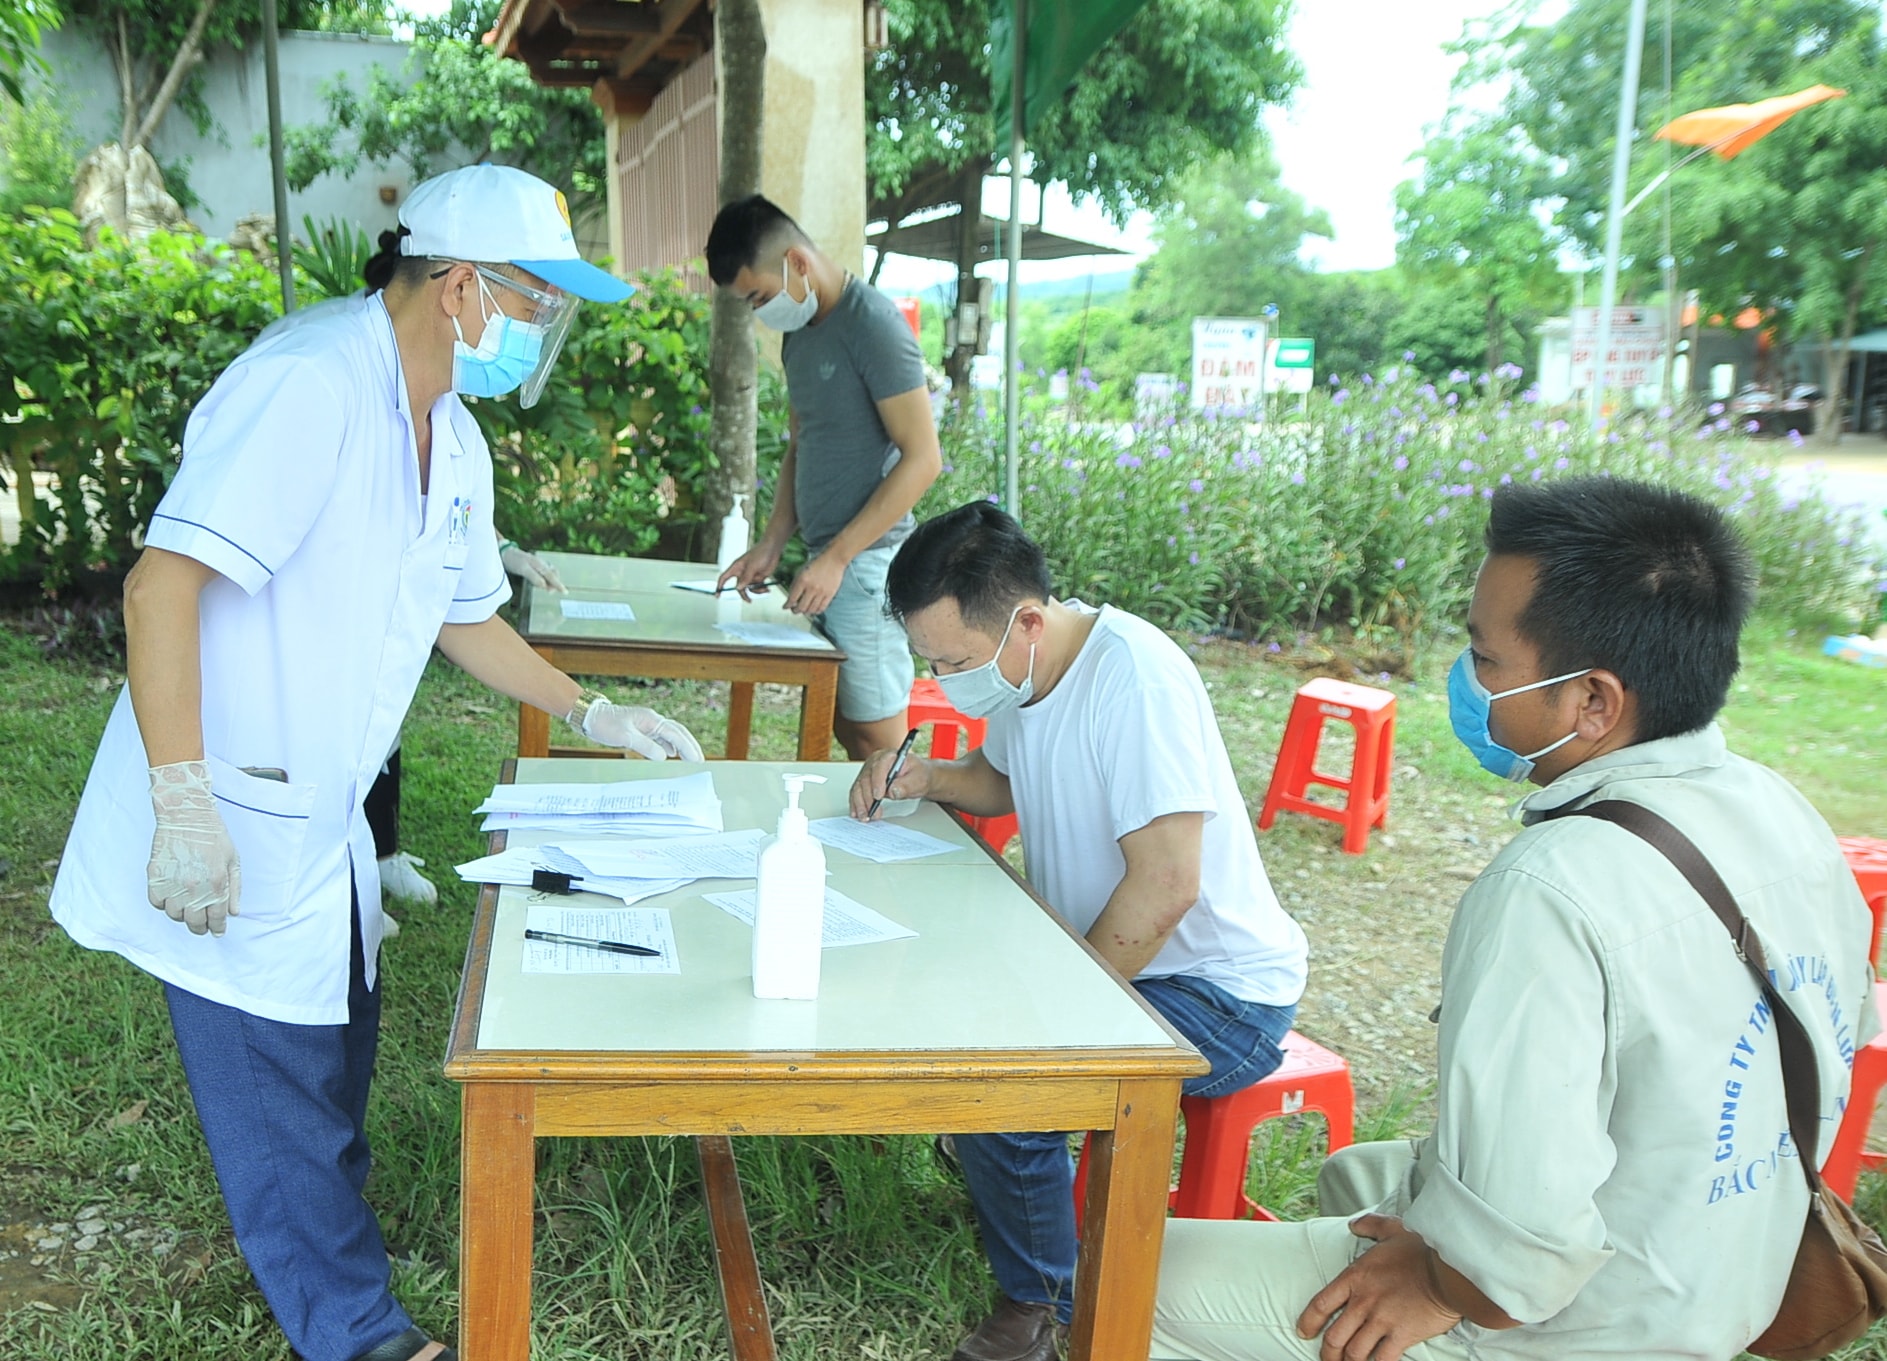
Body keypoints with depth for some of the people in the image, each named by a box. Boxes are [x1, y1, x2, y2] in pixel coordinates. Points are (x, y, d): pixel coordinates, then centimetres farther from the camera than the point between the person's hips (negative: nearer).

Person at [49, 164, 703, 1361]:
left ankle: (326, 1227, 48)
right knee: (280, 1085, 7)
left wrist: (594, 714, 15)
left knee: (335, 1049, 24)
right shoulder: (311, 384, -23)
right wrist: (184, 808, -30)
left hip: (323, 818, 9)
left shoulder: (454, 440, 8)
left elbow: (462, 616, 20)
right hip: (232, 832, -9)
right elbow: (161, 585, -28)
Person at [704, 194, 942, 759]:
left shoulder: (873, 324, -13)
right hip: (827, 562, 8)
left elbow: (922, 458, -17)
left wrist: (837, 558, -18)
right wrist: (770, 546, 11)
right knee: (841, 725, 12)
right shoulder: (799, 331, 13)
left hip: (868, 563, -8)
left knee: (875, 737, -2)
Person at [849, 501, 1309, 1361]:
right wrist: (927, 778, -1)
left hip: (1218, 993, -9)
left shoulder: (1136, 677, -27)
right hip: (1094, 951, 9)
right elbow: (1005, 780, 20)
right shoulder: (1022, 670, 0)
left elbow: (1165, 887, -29)